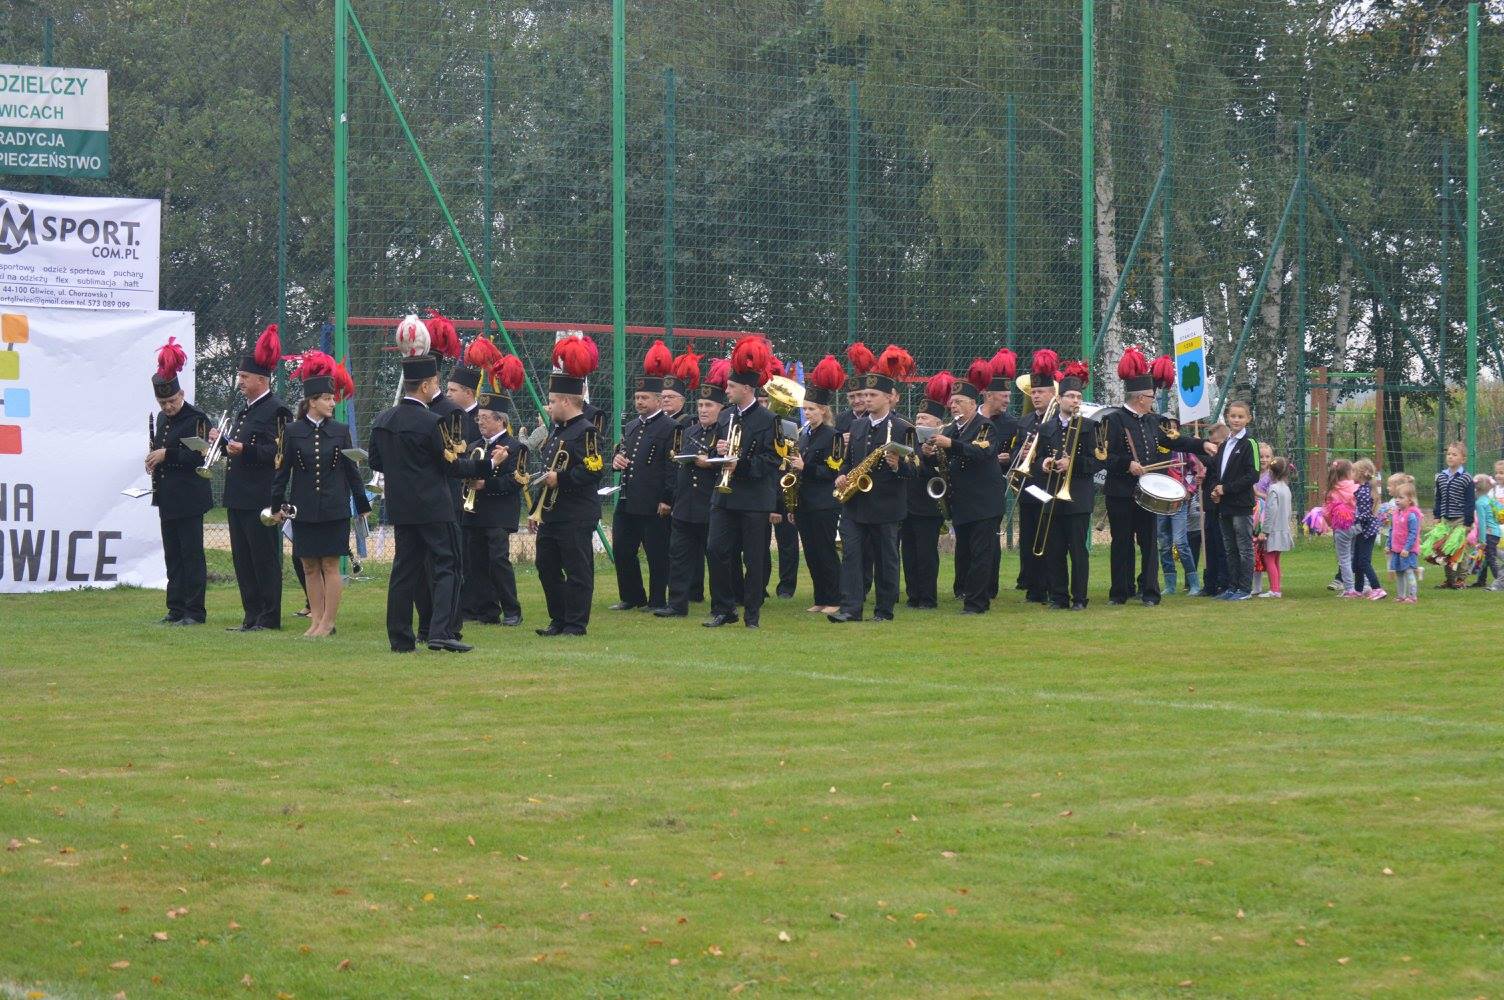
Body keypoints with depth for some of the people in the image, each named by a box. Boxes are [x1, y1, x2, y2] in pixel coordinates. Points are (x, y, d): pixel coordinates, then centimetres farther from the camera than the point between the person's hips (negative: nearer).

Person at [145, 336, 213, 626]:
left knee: (191, 554, -4)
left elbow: (199, 456, -18)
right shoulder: (162, 420, 14)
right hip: (168, 498, 8)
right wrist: (153, 460, 4)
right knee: (172, 555, 10)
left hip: (189, 498, -8)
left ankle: (195, 611, -1)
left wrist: (166, 454, -18)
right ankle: (176, 610, 15)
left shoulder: (196, 419, -11)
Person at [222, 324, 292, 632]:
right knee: (243, 559, 11)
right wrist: (224, 443, 10)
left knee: (264, 559, -3)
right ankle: (252, 616, 16)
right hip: (239, 497, 9)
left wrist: (245, 449, -27)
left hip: (261, 499, -9)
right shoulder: (245, 410, 18)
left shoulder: (276, 410, -11)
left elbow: (277, 453, -18)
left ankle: (269, 618, 2)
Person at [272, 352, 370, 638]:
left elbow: (351, 471, 6)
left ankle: (328, 622, 4)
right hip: (304, 508, 1)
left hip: (334, 508, -1)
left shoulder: (340, 431, 2)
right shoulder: (293, 432, 1)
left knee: (330, 565, -1)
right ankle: (316, 619, 12)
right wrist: (277, 505, 3)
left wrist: (362, 505, 6)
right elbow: (283, 470, 5)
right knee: (310, 566, 5)